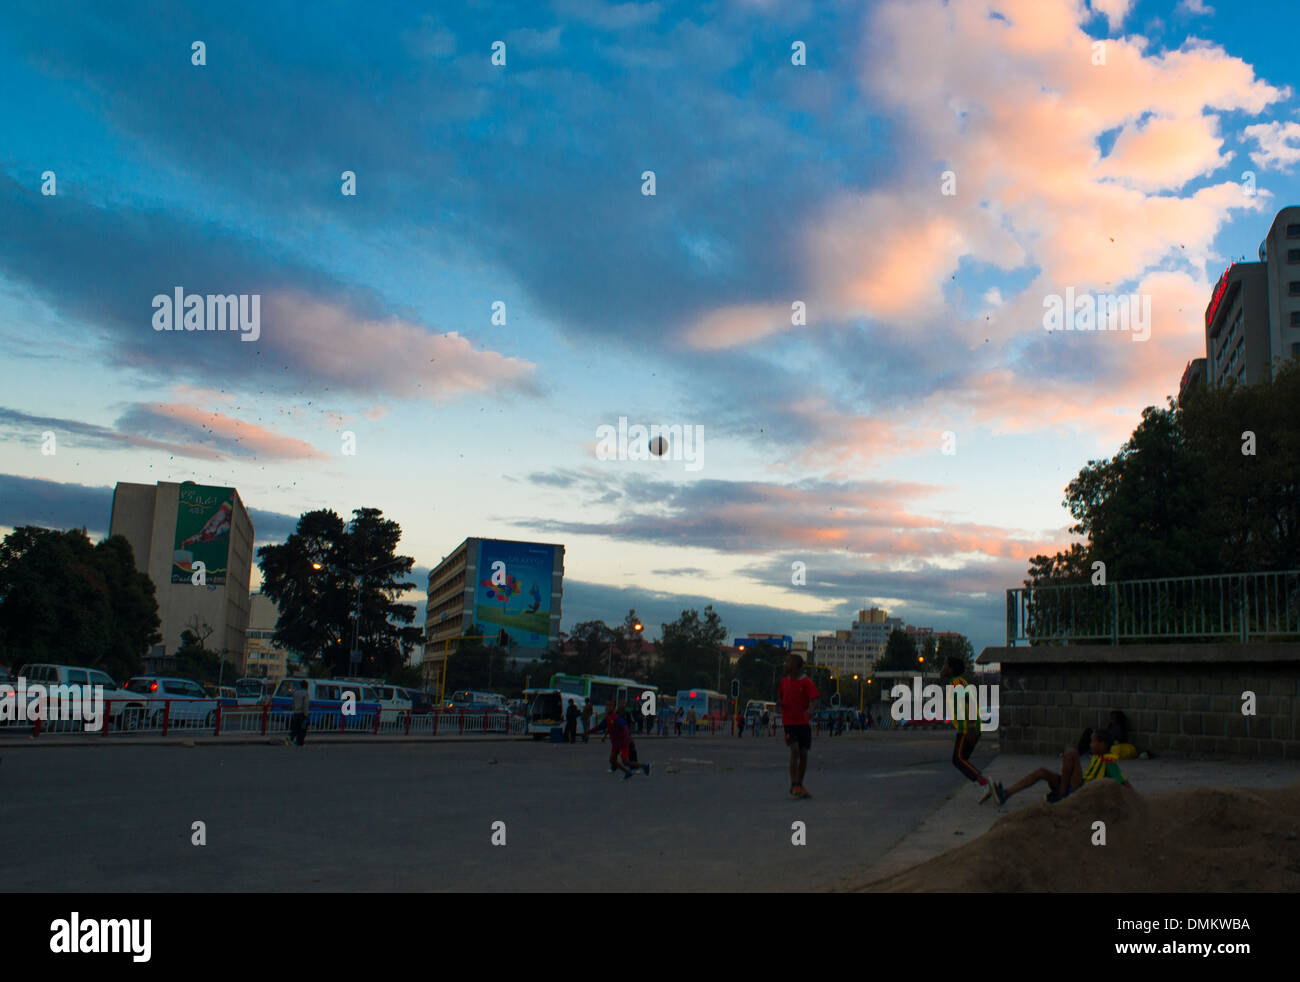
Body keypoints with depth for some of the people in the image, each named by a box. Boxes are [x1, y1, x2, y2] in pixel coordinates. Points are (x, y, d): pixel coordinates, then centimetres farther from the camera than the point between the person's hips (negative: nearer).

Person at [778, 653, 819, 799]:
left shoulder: (806, 681, -4)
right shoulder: (784, 681, 9)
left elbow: (814, 699, -14)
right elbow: (779, 698, 23)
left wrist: (811, 709, -35)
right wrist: (780, 702, 0)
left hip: (803, 722, -1)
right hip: (789, 722, 1)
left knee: (803, 754, 5)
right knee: (794, 751, -15)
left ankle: (799, 786, 19)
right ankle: (794, 786, -12)